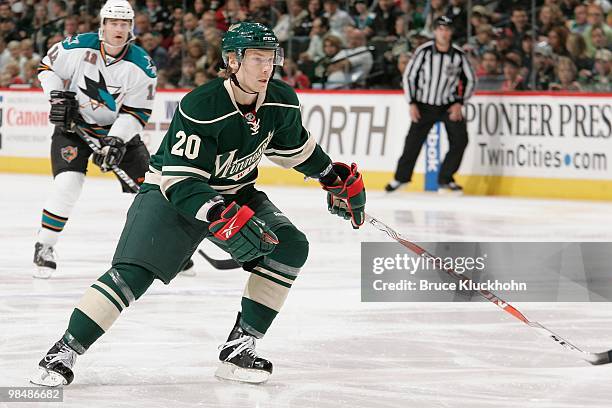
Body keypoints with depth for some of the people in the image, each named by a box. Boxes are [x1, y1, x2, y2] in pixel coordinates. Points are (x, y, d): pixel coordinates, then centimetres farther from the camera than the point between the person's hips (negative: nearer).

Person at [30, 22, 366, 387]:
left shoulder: (282, 102, -11)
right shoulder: (200, 108, -30)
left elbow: (295, 146, 13)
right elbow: (181, 181, -32)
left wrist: (336, 177, 12)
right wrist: (223, 218, -44)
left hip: (237, 192, 6)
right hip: (172, 192, -6)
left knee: (290, 246, -13)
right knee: (134, 272, -23)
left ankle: (240, 347, -7)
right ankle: (64, 351, -15)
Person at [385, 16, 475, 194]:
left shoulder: (459, 55, -7)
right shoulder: (424, 51, -12)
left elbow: (470, 80, 4)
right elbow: (409, 76, -4)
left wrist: (459, 103, -6)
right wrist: (412, 104, -7)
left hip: (449, 105, 1)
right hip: (425, 105, -1)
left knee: (460, 140, -11)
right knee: (414, 141, -4)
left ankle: (445, 180, 2)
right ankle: (401, 177, 16)